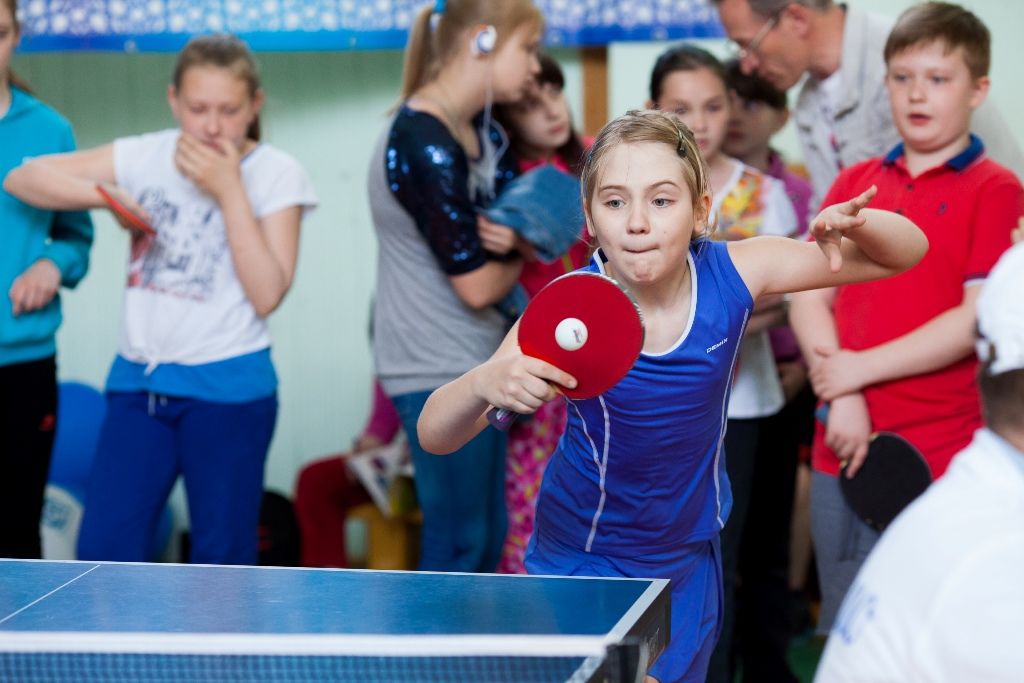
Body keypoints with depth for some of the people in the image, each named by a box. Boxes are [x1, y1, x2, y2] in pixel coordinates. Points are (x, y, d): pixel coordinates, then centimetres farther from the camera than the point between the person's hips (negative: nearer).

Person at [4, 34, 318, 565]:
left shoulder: (277, 175, -4)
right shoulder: (145, 156, 4)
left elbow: (267, 295, -13)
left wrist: (229, 190, -16)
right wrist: (103, 193, -11)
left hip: (227, 388, -3)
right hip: (138, 381, 3)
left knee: (221, 560, 4)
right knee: (102, 551, -1)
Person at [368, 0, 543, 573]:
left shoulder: (483, 132, 8)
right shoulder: (423, 145, -22)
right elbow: (478, 285, -21)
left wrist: (516, 239, -13)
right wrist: (514, 263, 0)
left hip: (479, 363, 9)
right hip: (439, 372, -9)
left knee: (489, 538, 14)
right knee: (458, 546, -2)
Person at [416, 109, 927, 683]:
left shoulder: (730, 274, -18)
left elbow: (905, 253, -8)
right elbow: (434, 435, -29)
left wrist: (853, 223, -31)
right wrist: (486, 383, -51)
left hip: (691, 559, 3)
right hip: (583, 564, -3)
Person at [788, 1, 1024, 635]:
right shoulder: (855, 184, 11)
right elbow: (808, 297, 5)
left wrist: (861, 368, -12)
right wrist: (842, 400, -9)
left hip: (942, 458, -5)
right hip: (845, 450, 5)